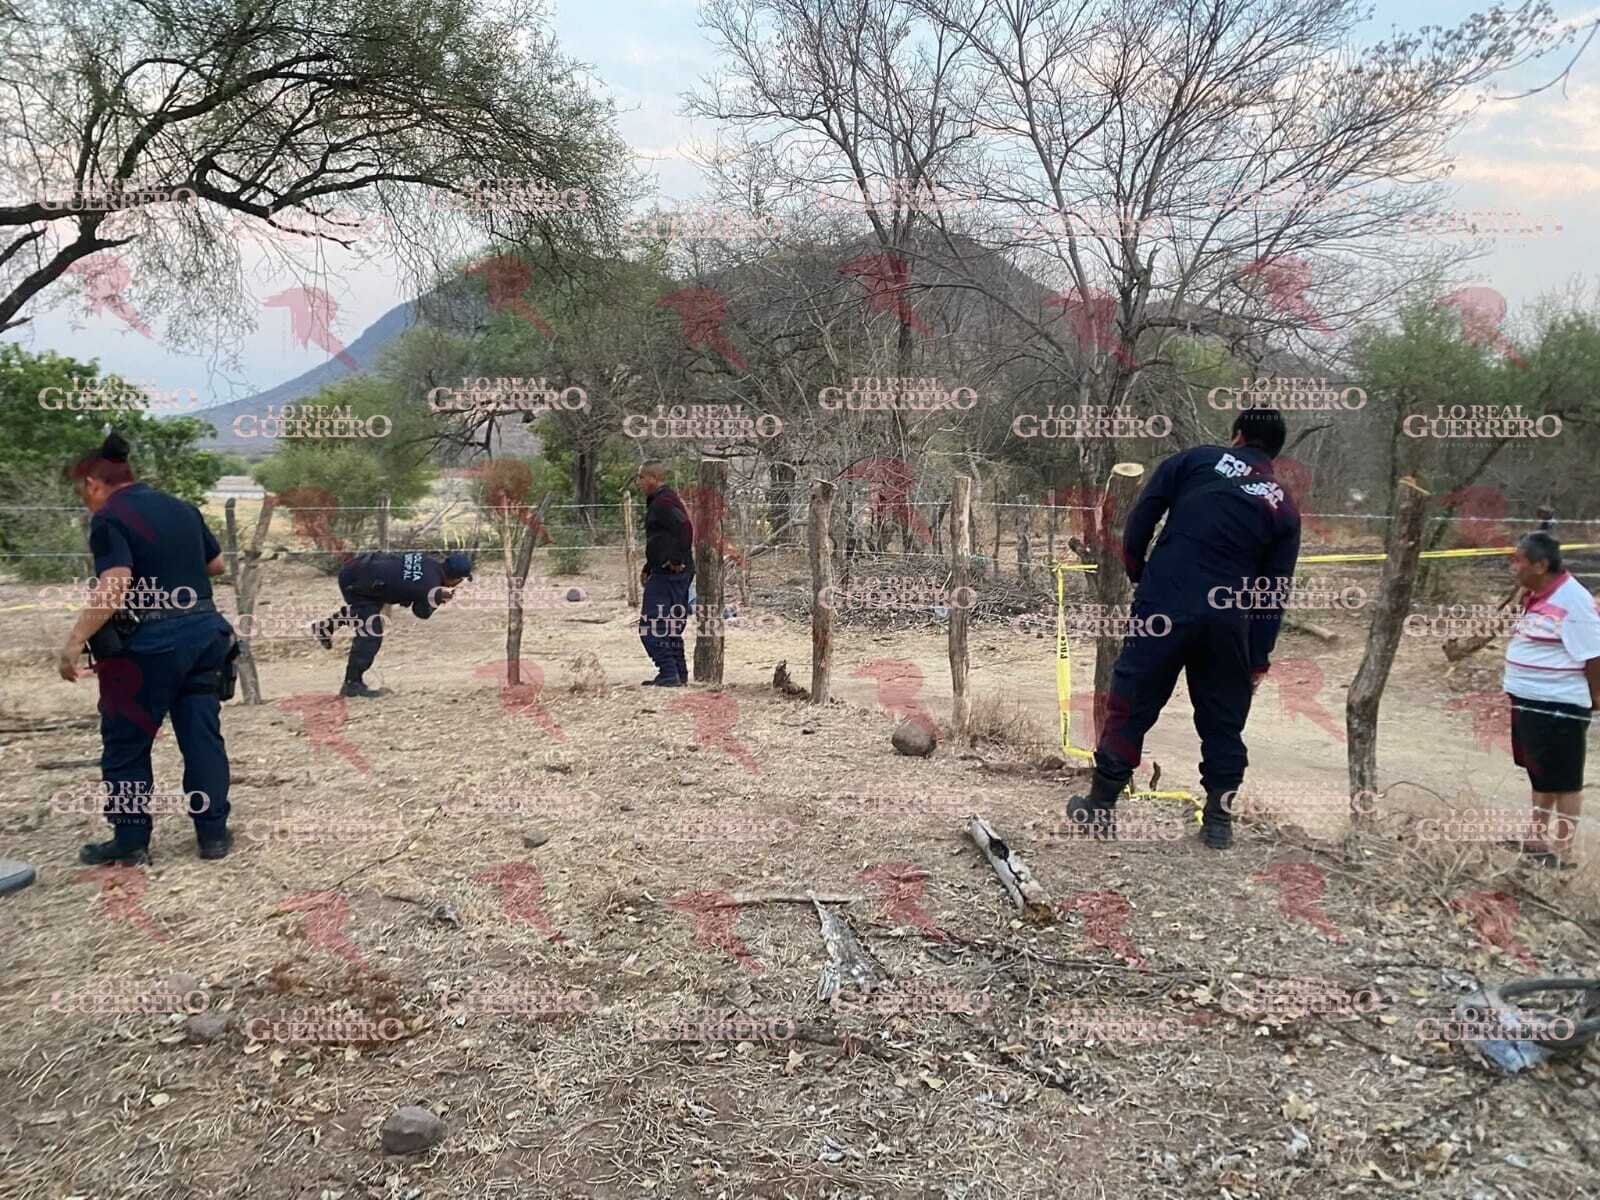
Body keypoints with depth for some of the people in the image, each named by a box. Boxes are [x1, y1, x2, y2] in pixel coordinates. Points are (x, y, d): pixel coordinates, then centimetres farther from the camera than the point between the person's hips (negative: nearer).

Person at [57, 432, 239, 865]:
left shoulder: (110, 519, -10)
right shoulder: (182, 508, 11)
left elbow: (114, 586, -23)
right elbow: (216, 565, 19)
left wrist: (74, 642, -22)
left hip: (149, 644, -6)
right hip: (205, 633, 6)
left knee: (125, 745, 9)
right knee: (203, 738, 10)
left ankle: (131, 841, 17)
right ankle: (213, 833, 14)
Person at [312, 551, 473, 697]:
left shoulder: (430, 562, -3)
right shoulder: (430, 586, -23)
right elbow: (422, 613, -7)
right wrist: (439, 598, 4)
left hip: (359, 567, 9)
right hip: (355, 581, -9)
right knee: (371, 634, -7)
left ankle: (325, 627, 53)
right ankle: (352, 684, -3)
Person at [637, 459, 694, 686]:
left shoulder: (662, 502, -13)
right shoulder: (665, 500, 20)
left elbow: (685, 527, -29)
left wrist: (678, 560, -25)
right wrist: (648, 569, 24)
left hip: (668, 573, -11)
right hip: (666, 572, 11)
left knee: (651, 626, -8)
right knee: (671, 626, 14)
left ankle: (669, 672, -9)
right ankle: (679, 674, 18)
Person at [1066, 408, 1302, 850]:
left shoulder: (1196, 460, 7)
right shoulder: (1284, 508, 13)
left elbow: (1142, 516, 1)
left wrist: (1136, 573, 14)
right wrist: (1259, 660, 14)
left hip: (1165, 603, -2)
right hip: (1229, 620, 2)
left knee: (1131, 704, 5)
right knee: (1223, 718, 15)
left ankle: (1100, 806, 12)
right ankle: (1219, 820, 20)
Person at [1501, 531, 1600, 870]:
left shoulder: (1573, 600, -20)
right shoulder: (1535, 596, 8)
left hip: (1559, 707, -9)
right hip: (1528, 702, 9)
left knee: (1564, 781, 3)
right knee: (1540, 775, 20)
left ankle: (1563, 852, 14)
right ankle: (1539, 839, 33)